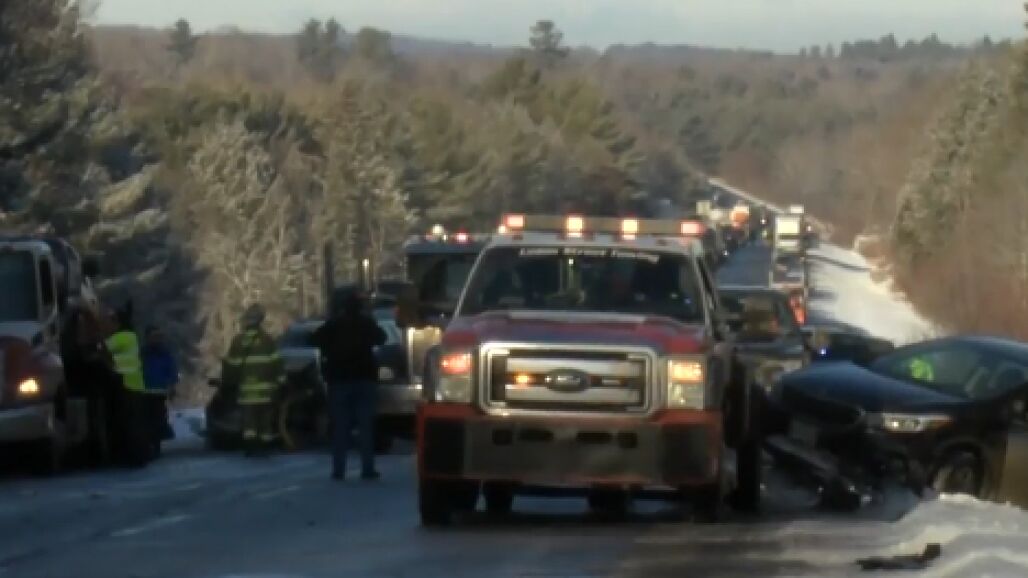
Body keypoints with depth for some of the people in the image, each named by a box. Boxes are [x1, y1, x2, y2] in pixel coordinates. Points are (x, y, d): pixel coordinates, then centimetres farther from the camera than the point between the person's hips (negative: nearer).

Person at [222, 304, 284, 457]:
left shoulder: (238, 341, 2)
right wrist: (280, 379, 1)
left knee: (249, 420, 0)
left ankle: (250, 445, -12)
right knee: (265, 420, 5)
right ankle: (264, 445, 3)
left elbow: (231, 365, 5)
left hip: (246, 388, 1)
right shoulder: (266, 340, -3)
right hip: (265, 387, -1)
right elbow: (276, 362, -5)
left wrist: (228, 381, 19)